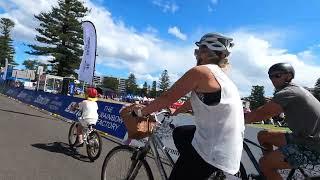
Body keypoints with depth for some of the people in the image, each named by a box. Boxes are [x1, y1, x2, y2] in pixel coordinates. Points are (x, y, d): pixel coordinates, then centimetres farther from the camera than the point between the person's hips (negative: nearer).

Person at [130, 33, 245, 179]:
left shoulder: (199, 71, -15)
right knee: (179, 133, 25)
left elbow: (167, 98, -12)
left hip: (213, 152, -9)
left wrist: (141, 111, 2)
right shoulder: (222, 76, 11)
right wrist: (175, 111, 31)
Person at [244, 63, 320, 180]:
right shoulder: (295, 90, 12)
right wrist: (247, 116, 9)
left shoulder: (287, 93, -19)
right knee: (263, 135, 10)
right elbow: (267, 113, 13)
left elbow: (259, 114, -19)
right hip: (305, 137, 10)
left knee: (264, 163, -15)